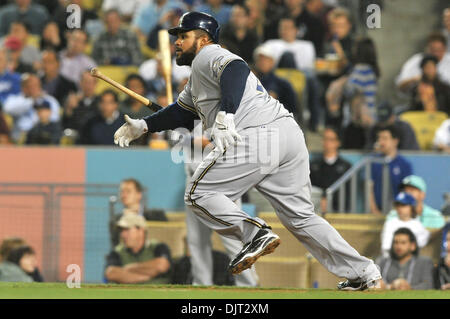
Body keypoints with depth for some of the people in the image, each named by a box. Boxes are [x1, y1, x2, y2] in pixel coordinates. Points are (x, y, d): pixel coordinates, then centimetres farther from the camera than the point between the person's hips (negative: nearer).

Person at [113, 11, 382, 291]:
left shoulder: (208, 56, 5)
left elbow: (236, 70, -17)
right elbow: (182, 111, 48)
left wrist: (225, 115, -29)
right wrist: (143, 126, 46)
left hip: (256, 138, -10)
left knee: (199, 194, 0)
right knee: (301, 216, 13)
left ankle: (254, 234, -19)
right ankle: (363, 273, 7)